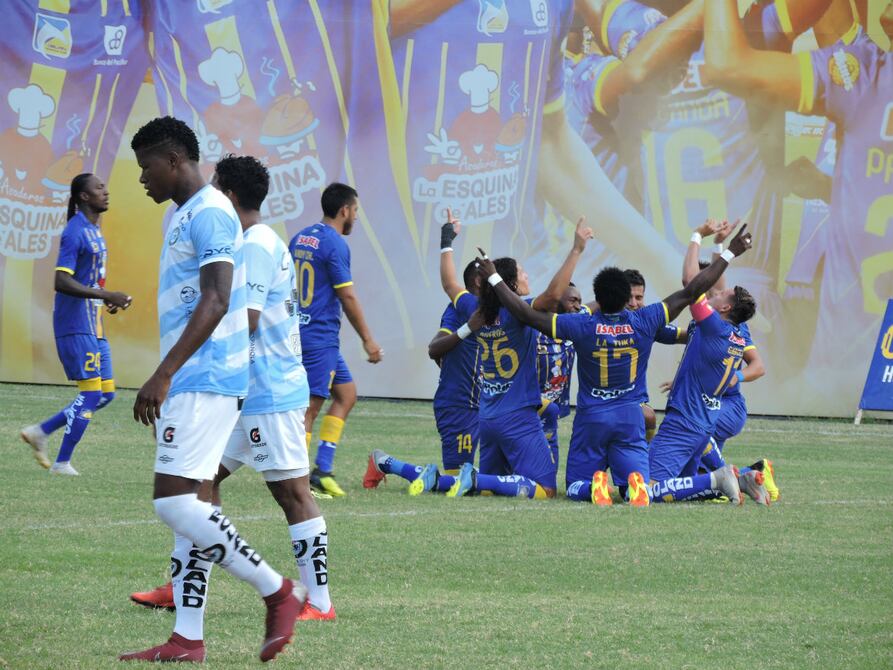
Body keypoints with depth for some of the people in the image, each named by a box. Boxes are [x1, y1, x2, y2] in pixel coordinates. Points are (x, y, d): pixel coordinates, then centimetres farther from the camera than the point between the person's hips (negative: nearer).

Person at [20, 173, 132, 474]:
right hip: (77, 327, -10)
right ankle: (62, 463, -2)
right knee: (91, 393, -9)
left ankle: (40, 432, 15)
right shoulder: (75, 232, -14)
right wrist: (106, 295, -26)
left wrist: (108, 300, 10)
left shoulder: (94, 230, 16)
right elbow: (62, 282, -23)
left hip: (94, 327, 10)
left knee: (106, 393, 8)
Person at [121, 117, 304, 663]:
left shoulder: (209, 214, -14)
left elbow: (215, 301, -24)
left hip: (204, 382, -10)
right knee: (184, 504, 8)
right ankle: (187, 642, 9)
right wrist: (168, 378, 25)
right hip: (192, 382, 10)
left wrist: (164, 374, -29)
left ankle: (278, 593, -7)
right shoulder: (182, 215, 18)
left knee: (174, 501, -15)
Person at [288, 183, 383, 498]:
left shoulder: (300, 239, 13)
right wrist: (368, 341, -6)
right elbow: (348, 298, -13)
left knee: (346, 394, 14)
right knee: (311, 406, -7)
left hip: (299, 331, 9)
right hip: (320, 338, -9)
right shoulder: (335, 244, -13)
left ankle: (322, 469, 8)